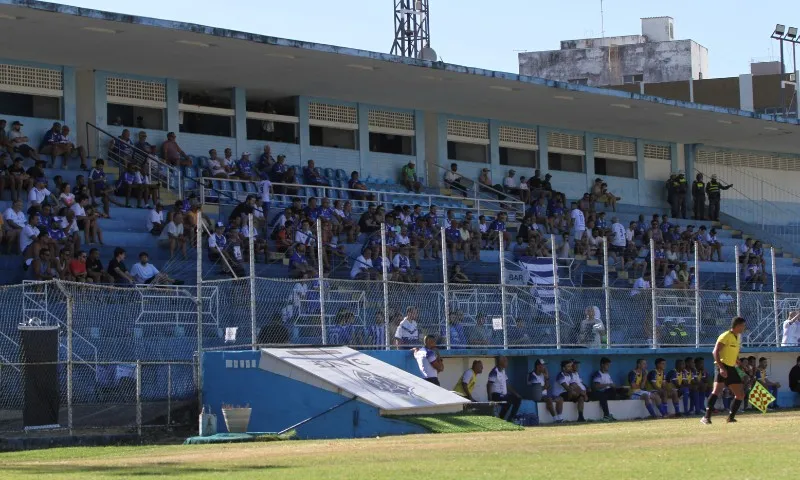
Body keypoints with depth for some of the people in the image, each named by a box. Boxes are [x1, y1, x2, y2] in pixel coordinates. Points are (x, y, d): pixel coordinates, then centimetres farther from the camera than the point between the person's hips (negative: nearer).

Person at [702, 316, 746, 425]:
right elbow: (715, 352, -17)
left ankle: (731, 417, 16)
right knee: (717, 390, -23)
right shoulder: (725, 336, -10)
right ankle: (706, 417, -27)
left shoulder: (738, 337, 17)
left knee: (741, 394, 6)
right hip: (723, 367, -9)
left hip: (732, 368, 9)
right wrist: (721, 367, -26)